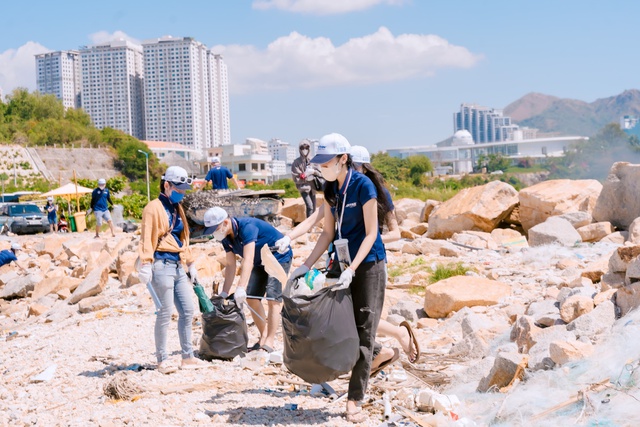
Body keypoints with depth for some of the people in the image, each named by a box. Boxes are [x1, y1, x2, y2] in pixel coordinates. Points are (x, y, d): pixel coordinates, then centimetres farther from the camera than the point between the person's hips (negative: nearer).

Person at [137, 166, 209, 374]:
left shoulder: (177, 208, 20)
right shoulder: (154, 208, -6)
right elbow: (147, 238, -13)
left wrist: (190, 263, 23)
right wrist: (145, 264, -21)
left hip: (178, 266, 9)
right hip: (162, 265, -8)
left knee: (188, 310, 8)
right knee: (165, 313, -4)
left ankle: (188, 357, 18)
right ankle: (162, 360, 7)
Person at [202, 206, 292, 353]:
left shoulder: (246, 227, -32)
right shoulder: (226, 238, -6)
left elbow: (248, 261, -39)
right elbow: (230, 265, -2)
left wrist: (241, 288, -45)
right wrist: (224, 293, -8)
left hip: (279, 257, -8)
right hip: (260, 262, 8)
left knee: (273, 299, -17)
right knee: (252, 298, 1)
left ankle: (269, 342, -16)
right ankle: (263, 337, 12)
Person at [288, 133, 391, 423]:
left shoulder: (363, 186, -16)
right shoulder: (330, 189, 5)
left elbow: (370, 234, -16)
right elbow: (328, 232, 9)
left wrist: (351, 270, -24)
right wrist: (306, 265, 2)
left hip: (368, 265, -7)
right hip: (344, 265, 7)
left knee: (363, 330, -4)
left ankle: (354, 401, 1)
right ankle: (383, 354, 36)